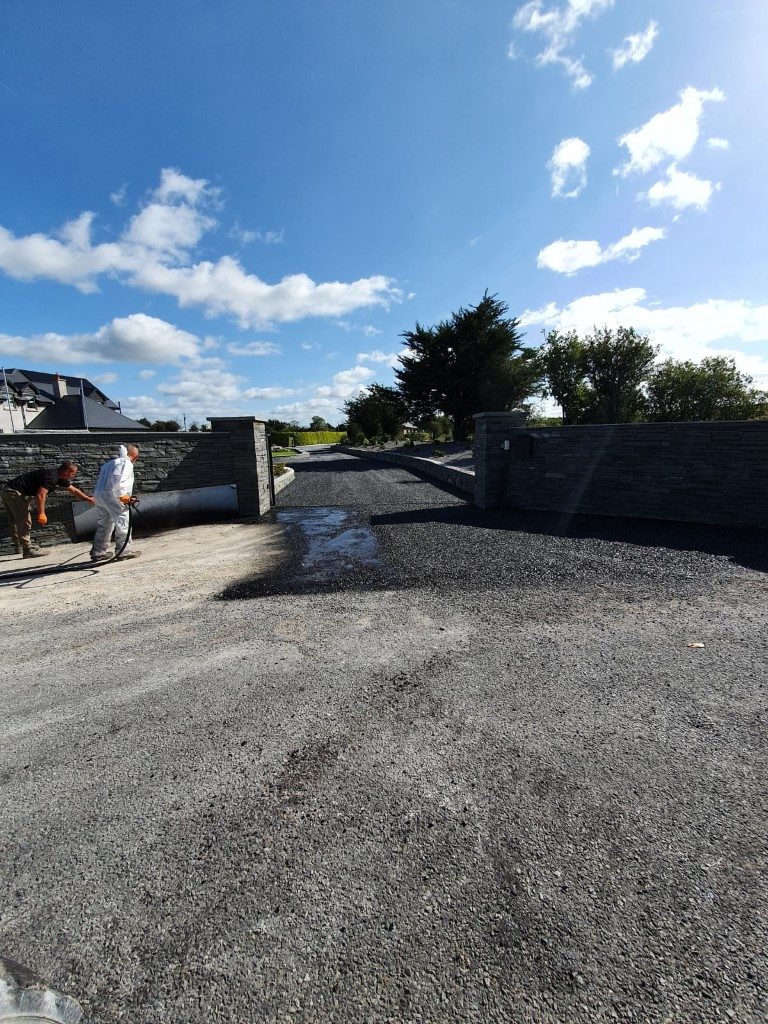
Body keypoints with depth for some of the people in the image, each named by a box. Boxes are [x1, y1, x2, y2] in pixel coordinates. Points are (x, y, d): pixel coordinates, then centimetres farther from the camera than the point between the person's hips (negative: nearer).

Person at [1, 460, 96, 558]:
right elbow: (40, 495, -30)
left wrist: (89, 499, 27)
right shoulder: (51, 477, -22)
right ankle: (28, 550, -2)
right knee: (24, 521, -6)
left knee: (15, 521, 20)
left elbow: (74, 491, 21)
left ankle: (19, 546, 33)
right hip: (14, 492, -10)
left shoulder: (58, 477, 9)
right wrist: (41, 513, -26)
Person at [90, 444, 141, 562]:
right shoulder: (126, 463, -2)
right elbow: (117, 478, -20)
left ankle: (98, 552, 22)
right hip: (111, 495, -9)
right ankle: (124, 550, -5)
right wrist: (122, 495, -17)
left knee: (104, 523, 17)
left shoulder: (109, 463, 27)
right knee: (122, 521, -4)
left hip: (98, 494, 9)